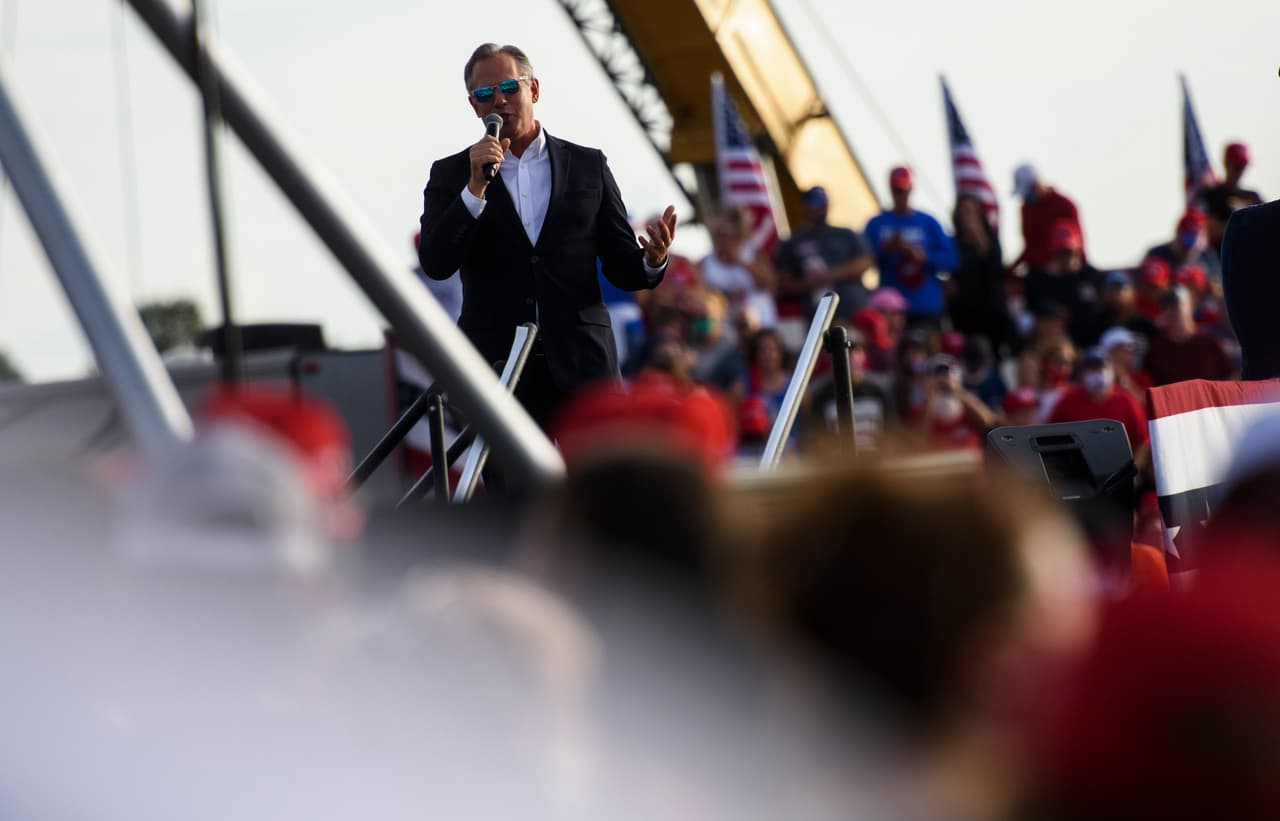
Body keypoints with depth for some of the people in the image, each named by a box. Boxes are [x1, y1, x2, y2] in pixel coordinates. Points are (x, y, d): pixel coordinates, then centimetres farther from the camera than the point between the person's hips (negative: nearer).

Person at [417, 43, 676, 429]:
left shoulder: (588, 166, 12)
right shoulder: (452, 175, 9)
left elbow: (621, 267, 12)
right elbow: (435, 264, -5)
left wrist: (652, 260, -12)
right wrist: (476, 187, -14)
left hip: (582, 368, 1)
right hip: (496, 368, 0)